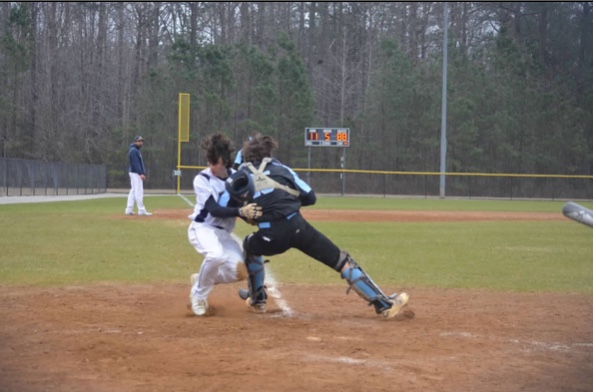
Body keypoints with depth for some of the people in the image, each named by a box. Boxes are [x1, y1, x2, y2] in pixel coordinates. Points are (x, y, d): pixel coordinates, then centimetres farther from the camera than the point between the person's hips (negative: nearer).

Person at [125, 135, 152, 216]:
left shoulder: (137, 150, 19)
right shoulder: (133, 150, -13)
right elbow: (135, 163, -20)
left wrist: (142, 173, 17)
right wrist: (141, 173, -24)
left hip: (135, 173, 11)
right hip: (135, 173, -11)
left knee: (133, 191, 10)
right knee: (138, 191, -10)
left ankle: (129, 210, 11)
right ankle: (141, 210, -11)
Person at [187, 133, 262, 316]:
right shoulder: (202, 179, -17)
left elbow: (241, 206, -5)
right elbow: (214, 210, -28)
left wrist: (250, 214, -29)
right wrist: (241, 211, -43)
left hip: (224, 233, 6)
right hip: (203, 228, -5)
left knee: (240, 272, -9)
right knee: (216, 255, -36)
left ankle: (200, 280, 19)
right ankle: (199, 295, -10)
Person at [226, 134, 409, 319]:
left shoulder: (243, 174, 16)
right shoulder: (279, 168, 16)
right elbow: (310, 197, 15)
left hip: (271, 237, 0)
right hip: (297, 227, 0)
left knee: (251, 245, 36)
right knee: (342, 261, 5)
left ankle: (258, 299, 39)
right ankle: (384, 303, -3)